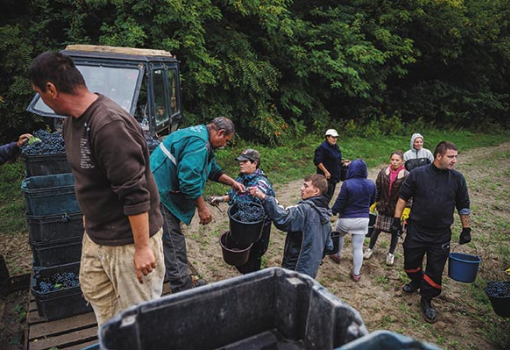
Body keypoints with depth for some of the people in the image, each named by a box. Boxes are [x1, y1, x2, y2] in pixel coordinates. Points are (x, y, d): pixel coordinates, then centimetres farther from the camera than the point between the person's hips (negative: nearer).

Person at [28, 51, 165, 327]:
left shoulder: (110, 125, -27)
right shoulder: (72, 122, 4)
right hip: (96, 235, 10)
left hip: (129, 239, -10)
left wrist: (142, 248, -23)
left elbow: (136, 193, -28)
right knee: (95, 294, 26)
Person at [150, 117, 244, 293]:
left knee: (172, 238, 19)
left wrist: (232, 182, 24)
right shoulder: (199, 143, -21)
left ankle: (180, 280, 34)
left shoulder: (201, 136, 14)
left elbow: (213, 169, 26)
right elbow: (190, 180, -25)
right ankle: (183, 290, 3)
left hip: (162, 190, 11)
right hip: (159, 192, -11)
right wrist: (202, 208, -15)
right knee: (173, 241, -5)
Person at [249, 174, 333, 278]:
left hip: (297, 269, -9)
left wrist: (264, 197, -40)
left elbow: (283, 218, -37)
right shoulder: (324, 212, 7)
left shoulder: (306, 209, -21)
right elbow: (328, 245, 13)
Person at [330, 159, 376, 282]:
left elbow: (339, 203, -15)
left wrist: (332, 212, 2)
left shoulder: (347, 184, -21)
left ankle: (337, 255, 47)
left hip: (346, 219, -3)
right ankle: (356, 273, 18)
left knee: (338, 235, 29)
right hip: (363, 219, 3)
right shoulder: (371, 184, -4)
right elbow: (372, 201, 11)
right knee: (358, 247, 10)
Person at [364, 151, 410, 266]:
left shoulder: (406, 175, -14)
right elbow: (377, 188, 3)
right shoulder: (383, 172, -5)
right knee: (377, 229, 13)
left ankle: (391, 254, 31)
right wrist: (374, 202, 4)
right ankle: (370, 249, 32)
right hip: (383, 206, 2)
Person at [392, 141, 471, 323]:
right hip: (416, 230, 0)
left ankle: (426, 301, 26)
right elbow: (403, 197, -1)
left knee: (435, 270, 6)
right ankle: (416, 281, 46)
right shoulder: (418, 174, -9)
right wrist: (397, 219, -4)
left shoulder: (457, 178, -3)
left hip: (441, 234, 1)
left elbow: (463, 205, 6)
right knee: (410, 263, 13)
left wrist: (466, 229, 7)